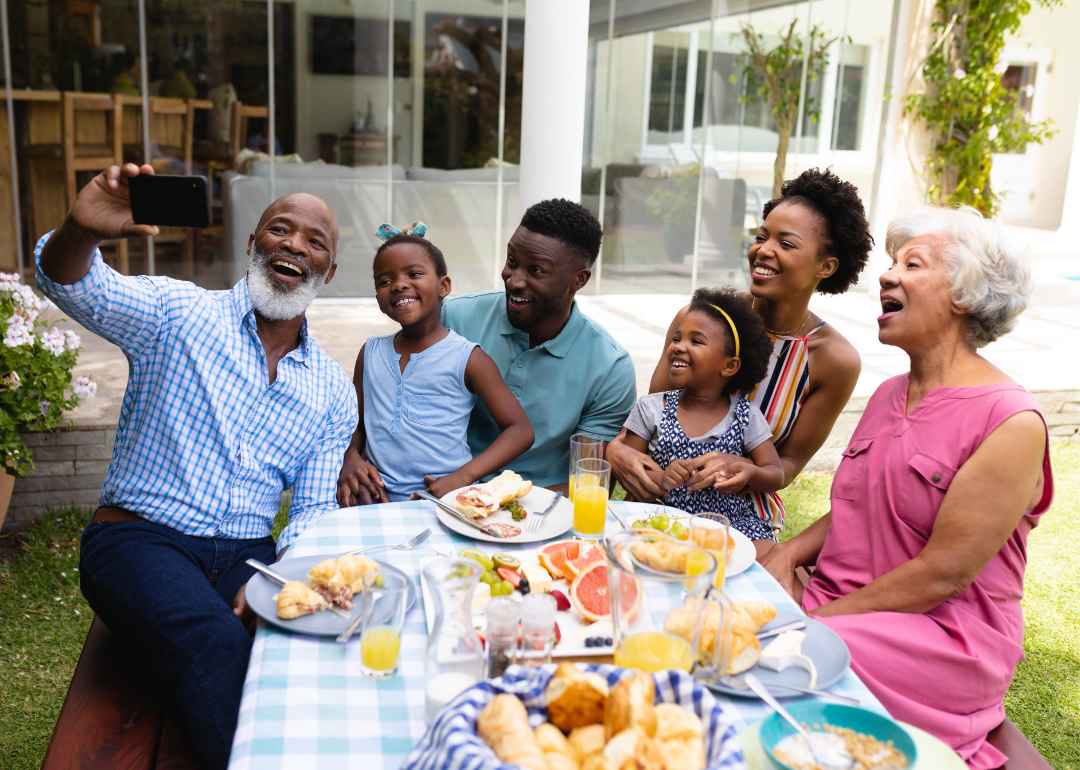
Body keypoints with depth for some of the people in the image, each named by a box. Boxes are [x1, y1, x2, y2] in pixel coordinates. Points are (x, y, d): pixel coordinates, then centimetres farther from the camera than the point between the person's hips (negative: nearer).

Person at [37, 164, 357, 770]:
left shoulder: (335, 393, 10)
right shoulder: (178, 312, 2)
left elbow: (314, 510, 10)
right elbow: (73, 285, -14)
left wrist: (276, 578, -10)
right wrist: (81, 231, -38)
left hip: (251, 555, 3)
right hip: (141, 538, -3)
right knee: (216, 644, -33)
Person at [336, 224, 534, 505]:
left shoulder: (467, 358, -1)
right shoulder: (371, 353, 14)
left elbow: (520, 430, -3)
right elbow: (354, 423, 21)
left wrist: (463, 477, -15)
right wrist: (351, 458, -3)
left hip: (442, 501, -3)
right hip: (378, 499, 3)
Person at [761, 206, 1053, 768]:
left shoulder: (1012, 424, -15)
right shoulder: (889, 395, 11)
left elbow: (940, 575, -19)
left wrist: (816, 619, -17)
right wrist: (789, 554, -2)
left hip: (945, 638, -7)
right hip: (845, 608, 7)